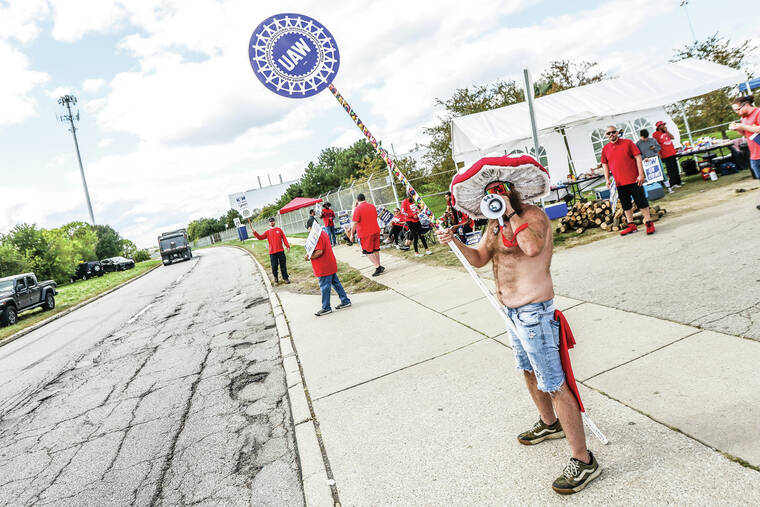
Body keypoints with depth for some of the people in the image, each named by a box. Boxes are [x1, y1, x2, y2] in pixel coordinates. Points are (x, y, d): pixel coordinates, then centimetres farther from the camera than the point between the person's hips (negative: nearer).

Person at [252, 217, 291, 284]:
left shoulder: (279, 230, 10)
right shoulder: (267, 232, 10)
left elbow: (284, 238, 7)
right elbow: (260, 237, 1)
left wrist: (287, 246, 1)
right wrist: (255, 233, -14)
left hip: (280, 251, 0)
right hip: (272, 252, 0)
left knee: (283, 265, 4)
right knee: (274, 266, 0)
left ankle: (285, 278, 12)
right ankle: (276, 278, 16)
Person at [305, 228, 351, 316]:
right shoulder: (324, 233, 12)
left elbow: (319, 252, -28)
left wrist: (309, 257, -15)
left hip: (324, 268, -10)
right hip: (331, 265, 10)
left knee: (324, 287, -1)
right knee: (336, 283, 16)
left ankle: (326, 308, 7)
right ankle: (345, 301, 22)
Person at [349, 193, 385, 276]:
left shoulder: (357, 209, -14)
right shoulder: (372, 206, 7)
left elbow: (355, 223, -15)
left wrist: (352, 234, -8)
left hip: (365, 234, -6)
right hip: (376, 231, 6)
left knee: (368, 252, 2)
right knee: (376, 250, 15)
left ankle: (378, 267, -5)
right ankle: (379, 267, 21)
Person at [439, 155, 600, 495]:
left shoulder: (533, 216, -16)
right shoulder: (495, 223, 10)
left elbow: (532, 247, -37)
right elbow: (479, 258, 13)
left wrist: (510, 212, -27)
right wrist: (455, 241, -2)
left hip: (533, 313, -10)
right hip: (512, 312, 10)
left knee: (554, 384, -6)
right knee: (529, 371, 26)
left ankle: (583, 461, 5)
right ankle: (550, 424, 49)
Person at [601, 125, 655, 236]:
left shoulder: (628, 143, -1)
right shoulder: (605, 149, 7)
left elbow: (638, 158, -3)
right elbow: (605, 165, 14)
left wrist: (641, 174, -10)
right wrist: (607, 179, 3)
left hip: (633, 180, -3)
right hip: (619, 182, 4)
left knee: (641, 201, -1)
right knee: (625, 204, 10)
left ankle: (649, 223, 8)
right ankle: (631, 225, 20)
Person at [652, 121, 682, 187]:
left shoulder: (666, 132, 15)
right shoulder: (655, 134, -8)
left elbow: (672, 137, 6)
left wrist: (666, 131, -1)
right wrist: (659, 155, -16)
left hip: (672, 153, 8)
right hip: (666, 155, -8)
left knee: (676, 168, 14)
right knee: (670, 170, -7)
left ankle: (678, 182, 23)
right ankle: (672, 184, -1)